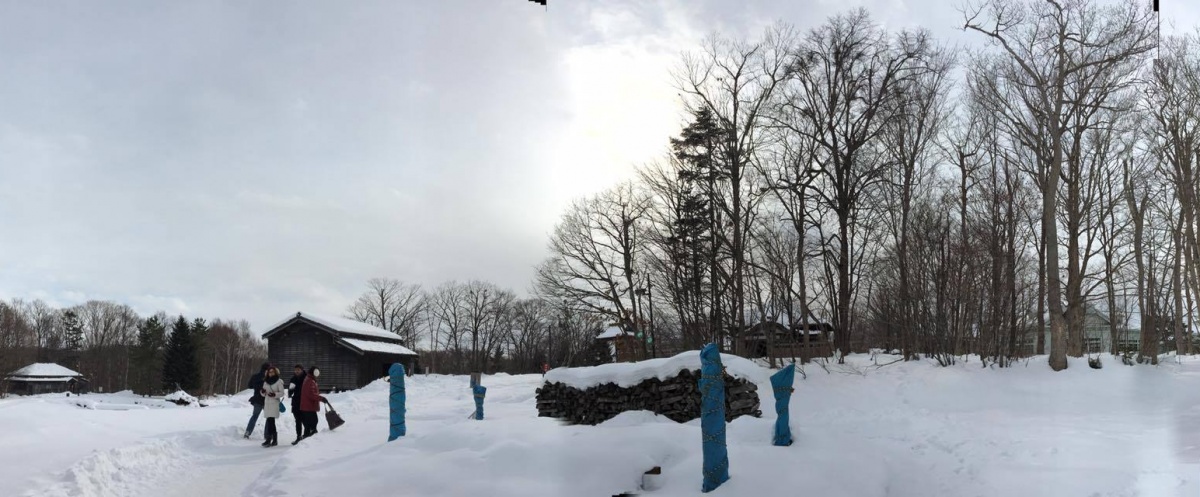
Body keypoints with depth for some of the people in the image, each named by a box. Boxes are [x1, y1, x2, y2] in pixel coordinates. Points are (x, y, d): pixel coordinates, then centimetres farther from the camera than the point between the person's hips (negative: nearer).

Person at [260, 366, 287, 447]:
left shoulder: (279, 381, -1)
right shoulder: (266, 382, 15)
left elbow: (282, 392, -5)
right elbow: (264, 394, 18)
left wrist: (275, 394, -21)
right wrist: (262, 392, -4)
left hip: (274, 403, -6)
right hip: (267, 403, 6)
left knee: (270, 421, -14)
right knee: (271, 422, 6)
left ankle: (269, 440, -16)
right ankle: (275, 440, 13)